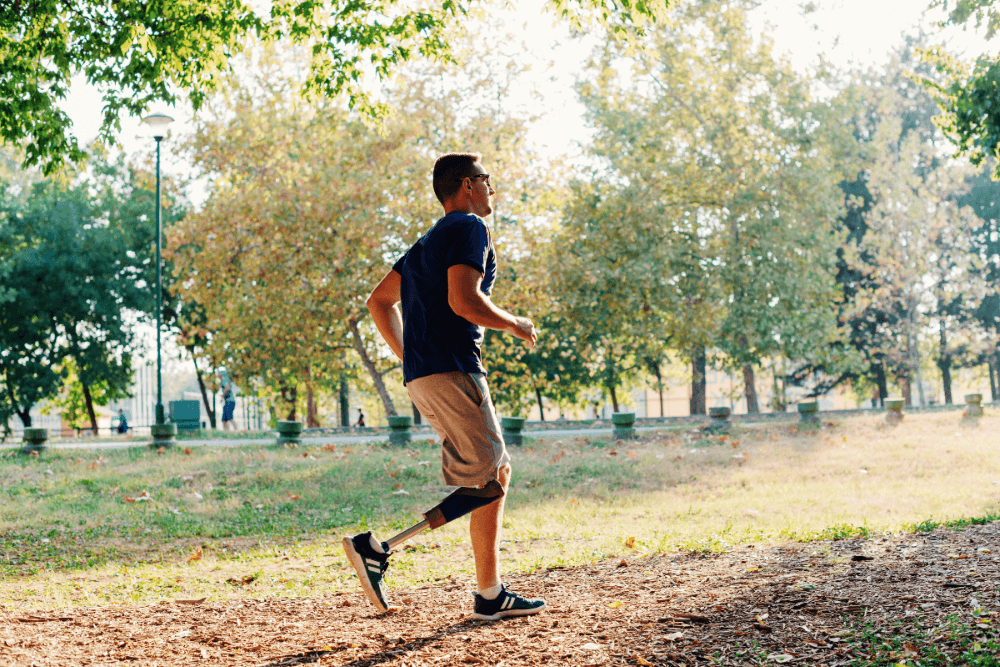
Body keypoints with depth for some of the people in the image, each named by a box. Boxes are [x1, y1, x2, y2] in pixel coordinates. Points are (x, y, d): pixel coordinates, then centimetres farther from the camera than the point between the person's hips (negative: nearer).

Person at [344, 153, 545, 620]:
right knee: (487, 484, -7)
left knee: (498, 473, 13)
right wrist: (516, 326, -4)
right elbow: (463, 301, -20)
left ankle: (491, 594, 12)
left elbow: (379, 301, 24)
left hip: (422, 375, 10)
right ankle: (378, 549, -14)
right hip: (450, 371, -10)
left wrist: (408, 359, 22)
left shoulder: (430, 240, 24)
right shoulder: (469, 227, -5)